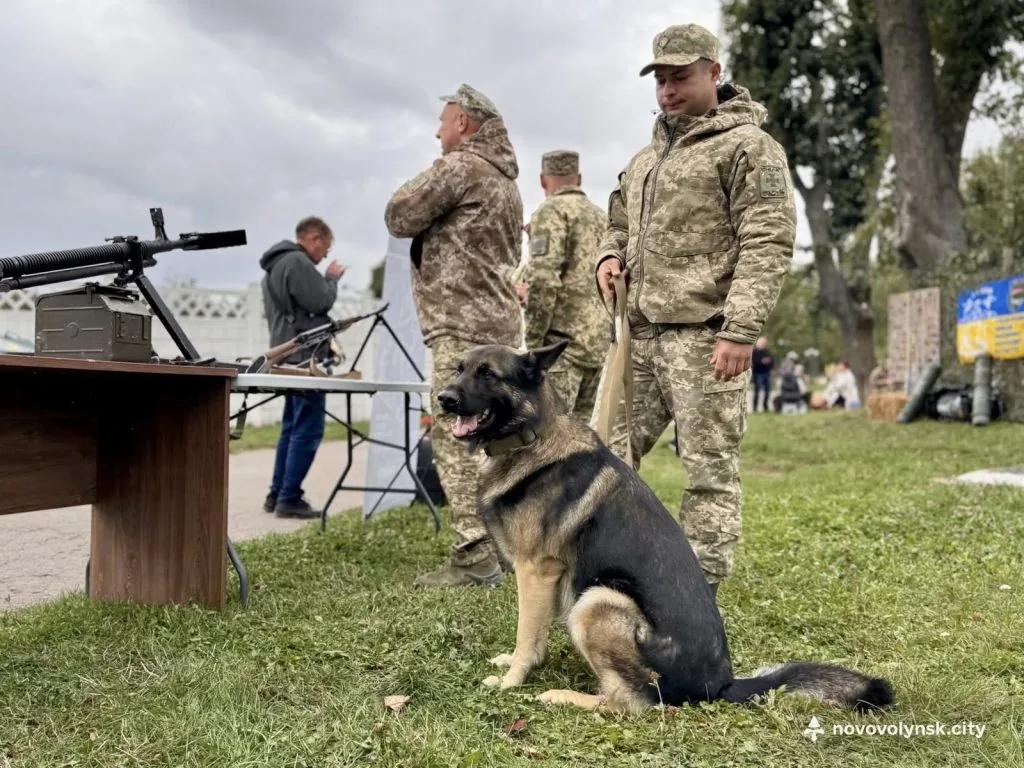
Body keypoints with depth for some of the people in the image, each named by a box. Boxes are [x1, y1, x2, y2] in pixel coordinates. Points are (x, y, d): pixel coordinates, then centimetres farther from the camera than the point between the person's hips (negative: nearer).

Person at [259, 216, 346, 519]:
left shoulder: (277, 265, 22)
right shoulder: (298, 262, -12)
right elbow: (320, 302, -16)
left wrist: (331, 326, 18)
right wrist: (332, 278, 0)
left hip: (288, 356, 11)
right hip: (304, 356, -11)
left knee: (293, 426, 13)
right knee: (308, 429, -10)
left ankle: (277, 494, 14)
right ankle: (289, 498, -10)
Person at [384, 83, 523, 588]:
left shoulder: (458, 167, -9)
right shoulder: (505, 179, 22)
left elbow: (399, 216, -7)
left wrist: (422, 185, 11)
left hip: (462, 325, -10)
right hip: (500, 322, 10)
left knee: (455, 437, -9)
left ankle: (475, 555, -11)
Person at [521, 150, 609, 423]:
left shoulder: (552, 211, -4)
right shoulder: (600, 216, 20)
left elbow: (543, 278, -16)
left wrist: (533, 341, -13)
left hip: (563, 340, -8)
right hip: (598, 341, 8)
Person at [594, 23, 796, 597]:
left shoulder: (747, 145, -3)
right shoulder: (648, 156, 22)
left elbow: (768, 245, -12)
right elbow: (621, 219, 34)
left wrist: (741, 331, -20)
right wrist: (611, 254, 10)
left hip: (704, 336, -8)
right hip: (643, 334, 8)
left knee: (711, 472, -3)